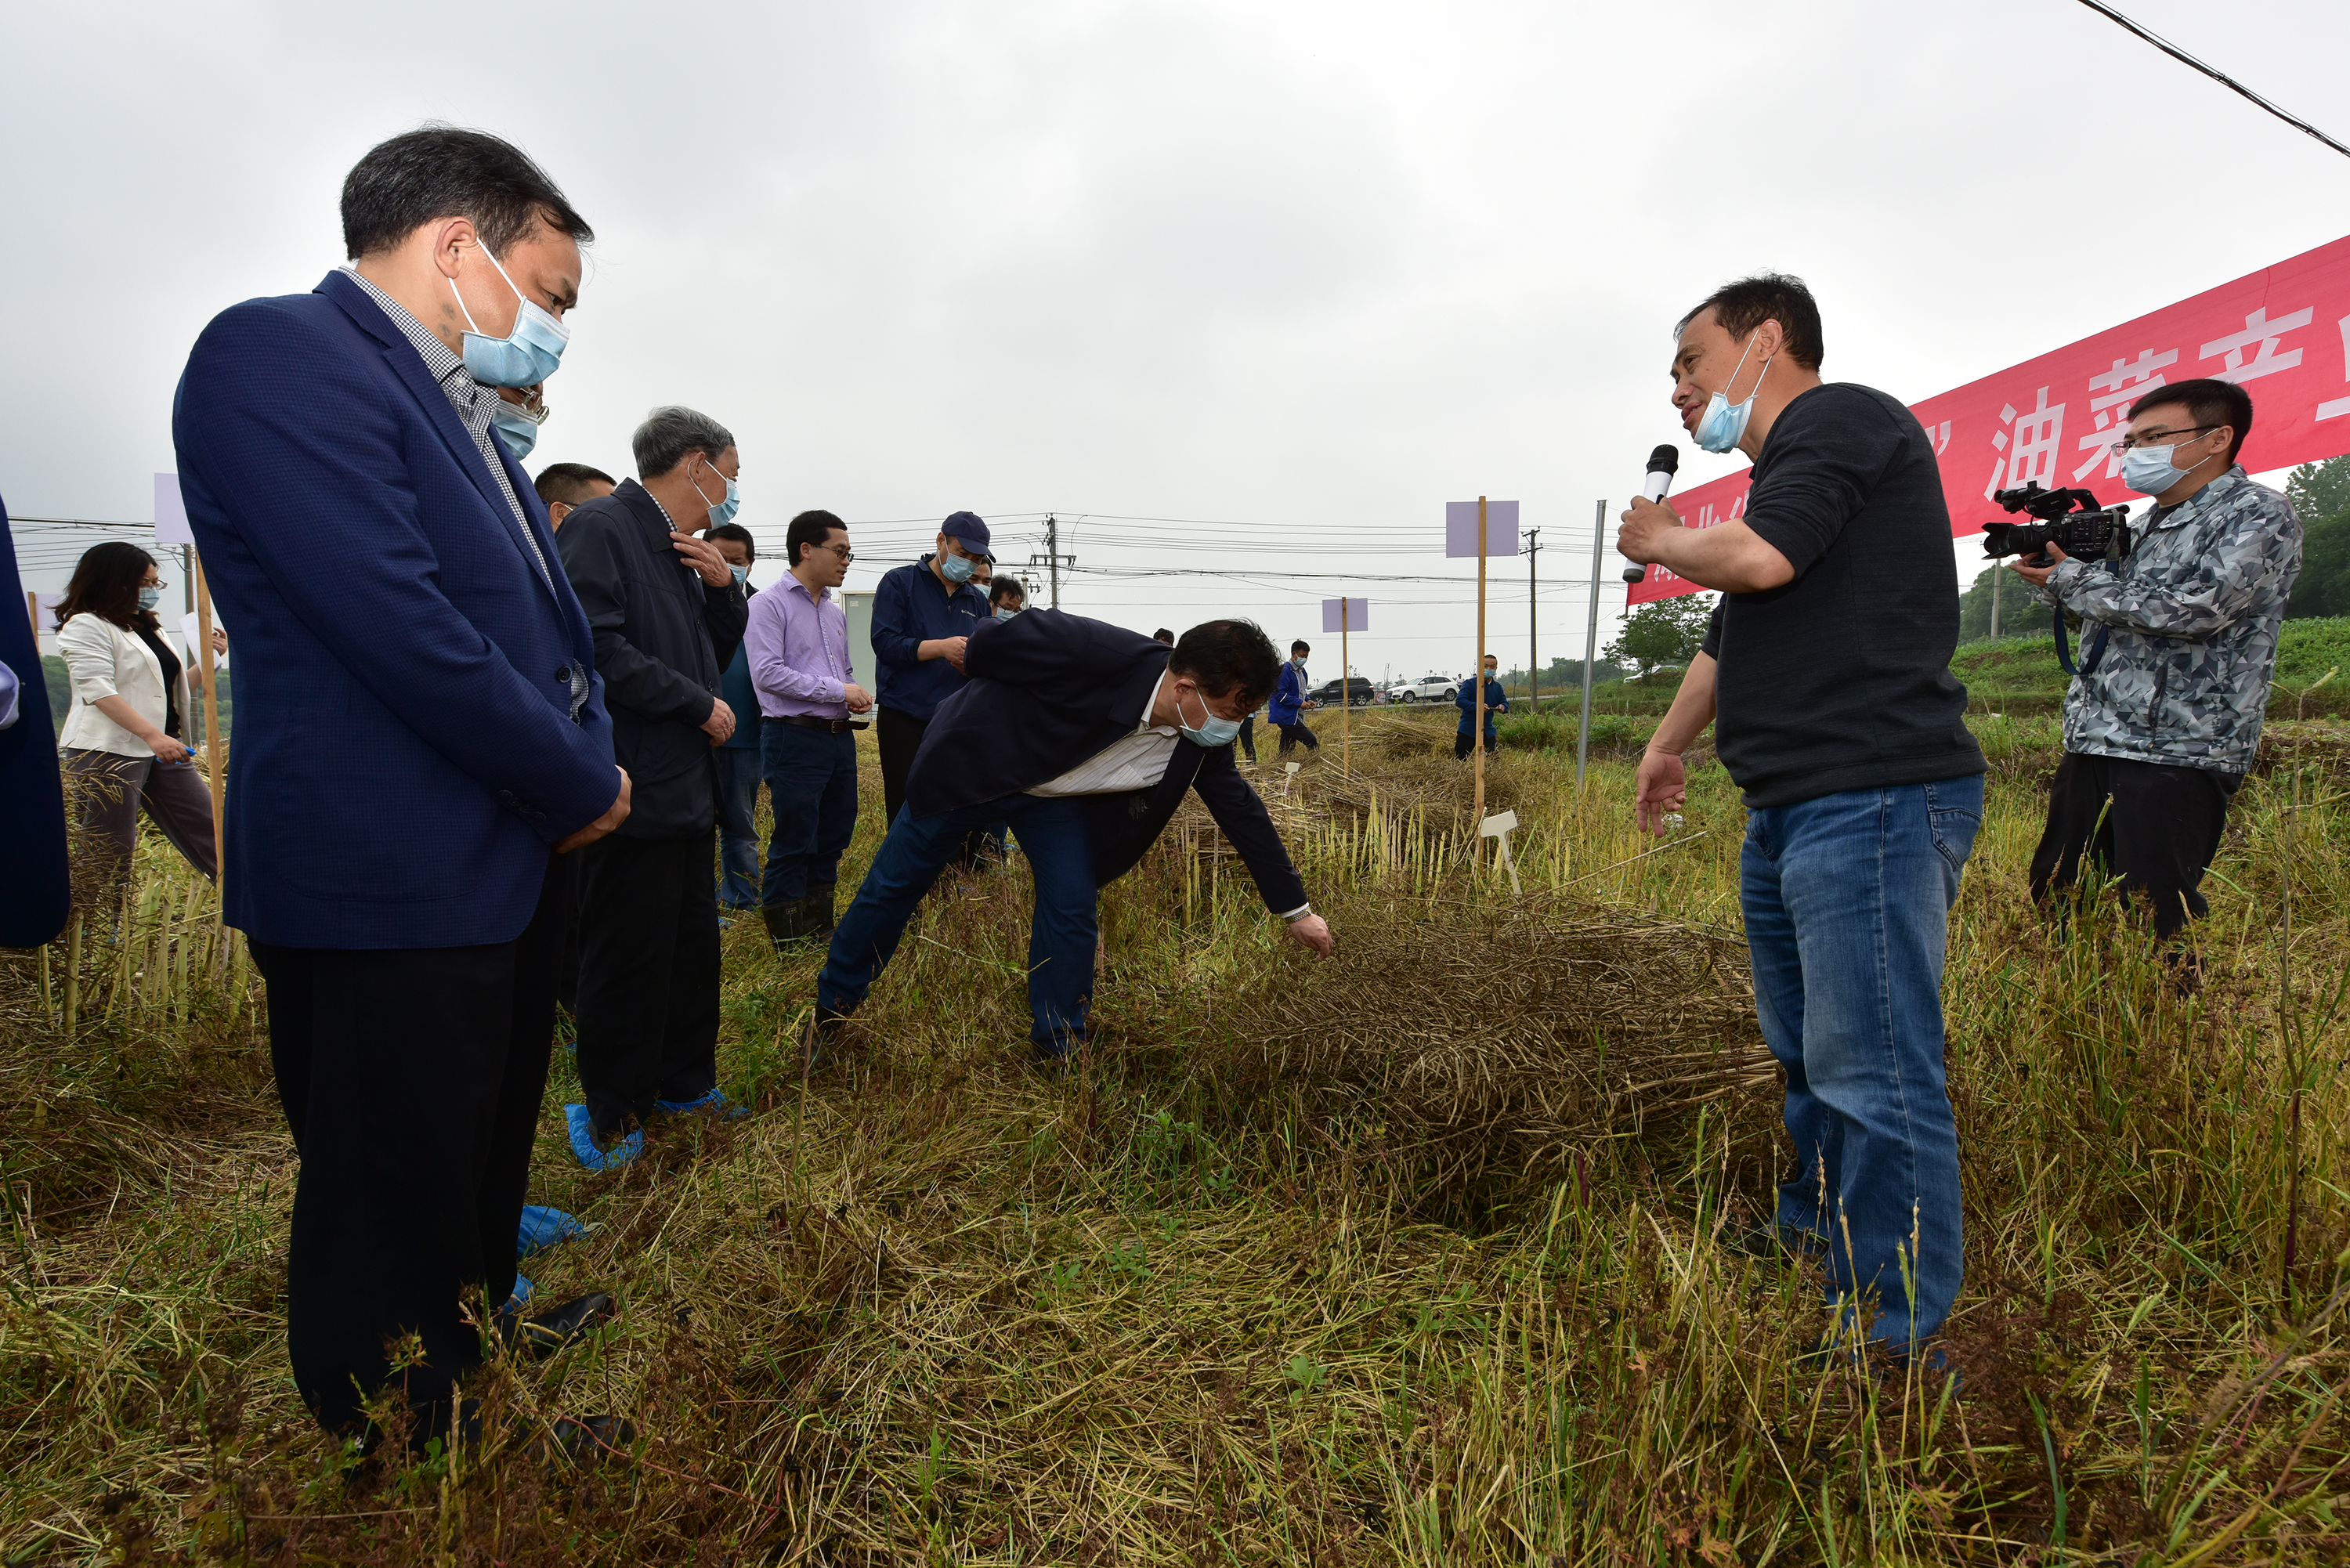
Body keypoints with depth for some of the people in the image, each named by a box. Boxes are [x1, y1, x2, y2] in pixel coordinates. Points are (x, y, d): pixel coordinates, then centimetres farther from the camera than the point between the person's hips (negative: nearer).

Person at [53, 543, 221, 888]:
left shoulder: (147, 628, 21)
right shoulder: (86, 626, -4)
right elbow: (99, 691, -17)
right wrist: (152, 736, -27)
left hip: (162, 749, 8)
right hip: (106, 754, -8)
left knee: (210, 831, 3)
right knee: (110, 857, -3)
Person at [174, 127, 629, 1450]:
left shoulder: (456, 410, 14)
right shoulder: (280, 353, -15)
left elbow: (543, 616, 17)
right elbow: (402, 631, -25)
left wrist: (591, 766, 0)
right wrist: (584, 789, -15)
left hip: (511, 861, 10)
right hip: (390, 888, -10)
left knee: (485, 1149, 27)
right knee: (395, 1193, 9)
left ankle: (482, 1325, 49)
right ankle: (409, 1435, 29)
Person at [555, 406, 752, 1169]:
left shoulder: (684, 548, 15)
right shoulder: (598, 526, -12)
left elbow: (719, 651, 21)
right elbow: (598, 648, -22)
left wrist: (724, 586, 3)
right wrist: (701, 706, -13)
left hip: (689, 785, 9)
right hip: (636, 786, -9)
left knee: (694, 943, 17)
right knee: (628, 956, 3)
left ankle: (685, 1081, 33)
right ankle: (614, 1113, 20)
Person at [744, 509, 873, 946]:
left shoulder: (836, 612, 18)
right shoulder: (769, 605, -6)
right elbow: (767, 673, -17)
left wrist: (856, 694, 4)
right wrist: (837, 691, -16)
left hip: (840, 737, 8)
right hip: (795, 737, -8)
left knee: (834, 837, 13)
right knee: (794, 843, -2)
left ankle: (821, 927, 27)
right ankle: (786, 940, 10)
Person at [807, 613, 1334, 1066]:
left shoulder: (1204, 741, -19)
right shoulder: (1100, 654, -40)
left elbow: (1242, 811, -7)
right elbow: (996, 639, -25)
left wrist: (1295, 909, -1)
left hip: (1055, 797, 4)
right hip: (973, 760, -4)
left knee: (1073, 907, -8)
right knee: (896, 885, 6)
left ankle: (1058, 1044, 12)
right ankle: (832, 1005, 29)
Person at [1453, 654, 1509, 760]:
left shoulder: (1497, 687, 11)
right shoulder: (1470, 683, -8)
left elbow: (1505, 703, 13)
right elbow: (1459, 700, -18)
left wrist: (1503, 707, -13)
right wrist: (1476, 706, -32)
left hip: (1488, 730, 5)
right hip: (1468, 730, -5)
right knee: (1459, 760, 0)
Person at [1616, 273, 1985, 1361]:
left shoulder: (1843, 419, -5)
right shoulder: (1783, 472, 24)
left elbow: (1756, 560, -22)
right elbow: (1731, 639, 34)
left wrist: (1657, 539, -1)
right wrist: (1668, 744, 43)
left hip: (1871, 801, -10)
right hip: (1789, 809, 10)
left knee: (1872, 1074, -8)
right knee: (1807, 1052, 20)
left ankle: (1893, 1339, 1)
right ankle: (1816, 1231, 37)